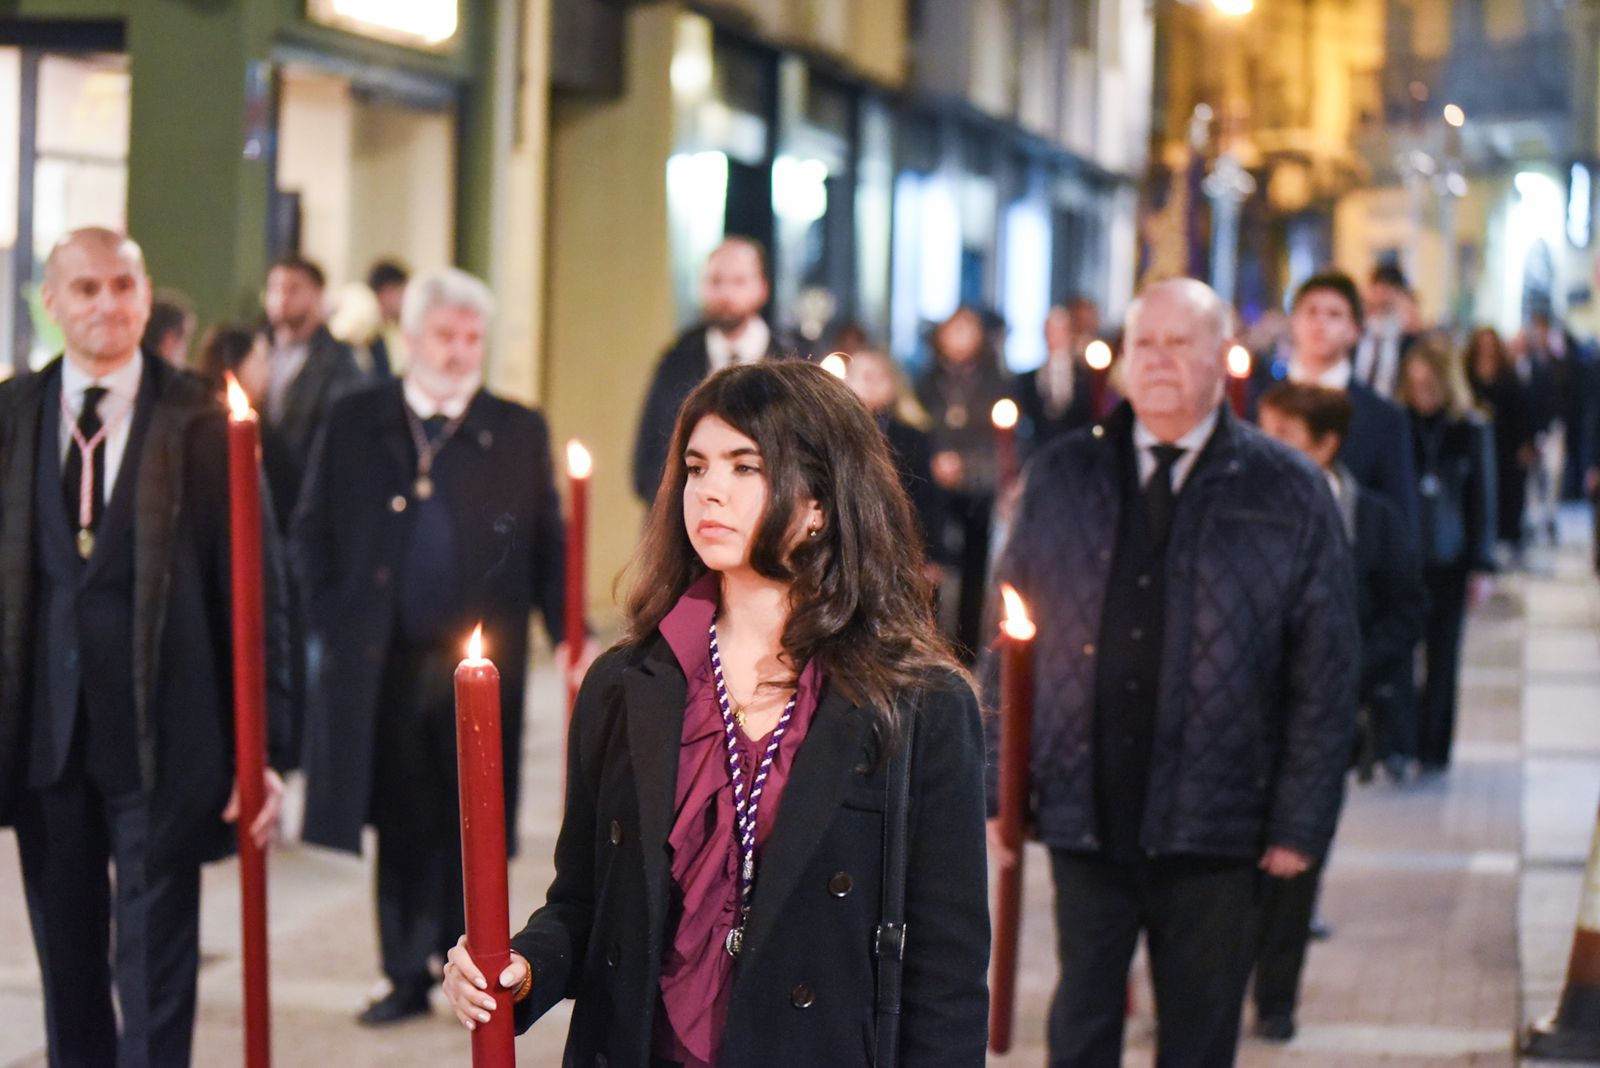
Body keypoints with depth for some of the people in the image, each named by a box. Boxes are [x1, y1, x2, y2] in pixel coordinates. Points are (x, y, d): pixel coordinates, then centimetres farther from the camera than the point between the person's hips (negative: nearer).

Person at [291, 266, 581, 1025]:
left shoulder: (519, 433, 6)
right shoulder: (354, 422, 7)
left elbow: (548, 549, 6)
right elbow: (313, 535, 10)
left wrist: (570, 636, -6)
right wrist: (332, 623, 0)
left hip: (478, 663, -1)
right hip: (381, 660, 1)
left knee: (470, 827, 1)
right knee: (401, 825, 7)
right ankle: (407, 977, 16)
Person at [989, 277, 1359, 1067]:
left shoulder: (1289, 495, 1)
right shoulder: (1060, 479, 7)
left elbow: (1326, 672, 0)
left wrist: (1302, 822, -5)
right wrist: (996, 788, 3)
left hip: (1214, 824, -1)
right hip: (1085, 813, 1)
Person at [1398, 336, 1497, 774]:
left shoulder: (1470, 430, 2)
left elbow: (1482, 501, 6)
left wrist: (1481, 567, 2)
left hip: (1448, 562, 1)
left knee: (1441, 657, 4)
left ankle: (1431, 749, 12)